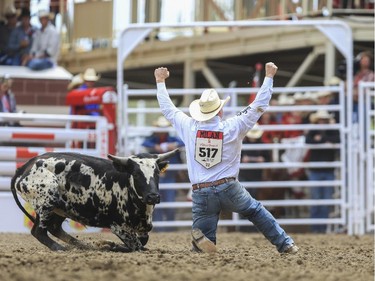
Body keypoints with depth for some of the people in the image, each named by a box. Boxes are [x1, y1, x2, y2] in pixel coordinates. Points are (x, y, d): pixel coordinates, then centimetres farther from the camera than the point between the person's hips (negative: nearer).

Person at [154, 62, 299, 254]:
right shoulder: (232, 128, -6)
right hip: (228, 188, -1)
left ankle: (200, 238, -30)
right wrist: (269, 77, 8)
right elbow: (259, 106, -1)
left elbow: (168, 109, 15)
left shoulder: (189, 127, 0)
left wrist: (160, 82, 28)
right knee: (257, 212, 24)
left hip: (201, 193, 1)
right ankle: (285, 244, 23)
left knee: (203, 248, 3)